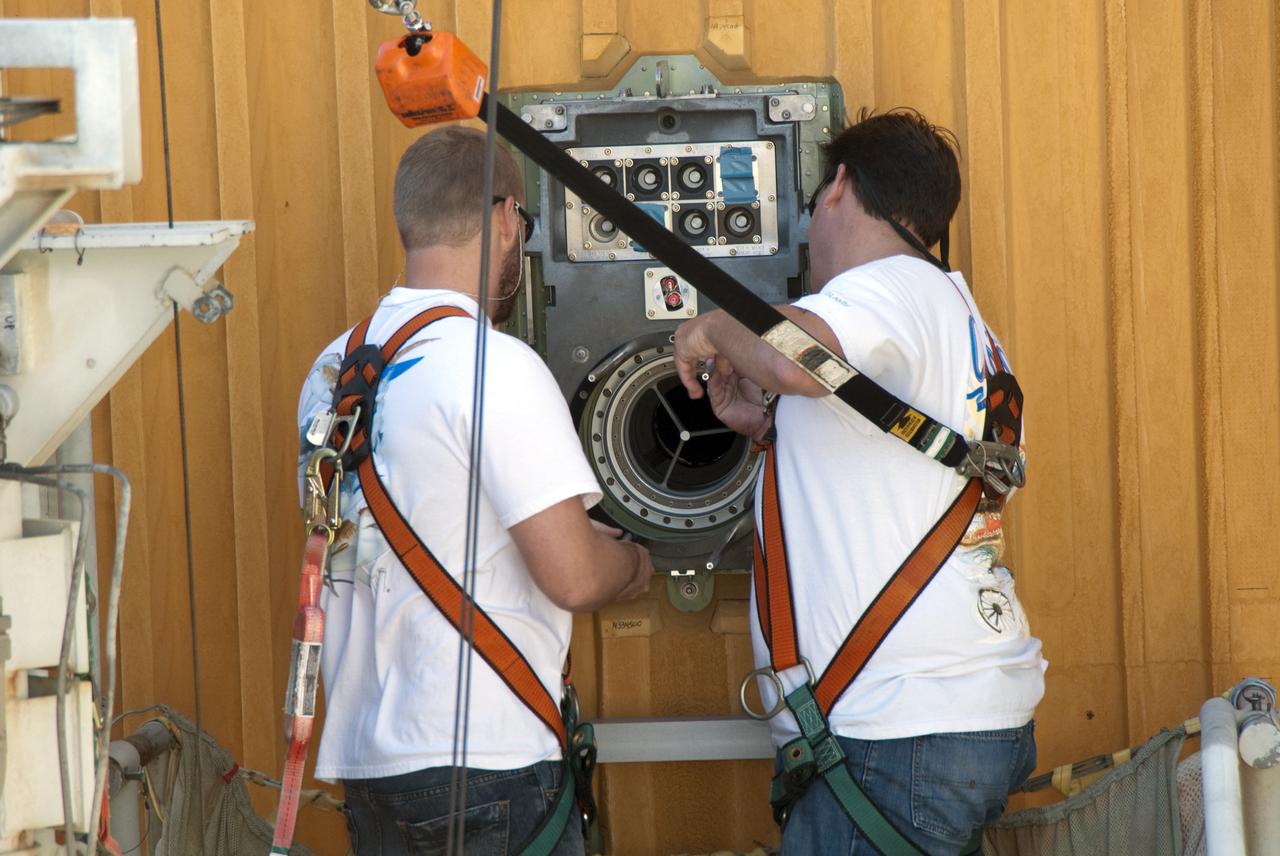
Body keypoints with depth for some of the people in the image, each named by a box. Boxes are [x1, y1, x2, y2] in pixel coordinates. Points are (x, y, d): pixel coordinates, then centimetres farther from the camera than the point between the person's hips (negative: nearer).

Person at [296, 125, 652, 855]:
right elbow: (574, 576, -18)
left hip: (365, 759, 8)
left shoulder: (334, 370, 10)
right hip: (486, 762, -8)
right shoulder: (496, 367, -15)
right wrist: (635, 563, 5)